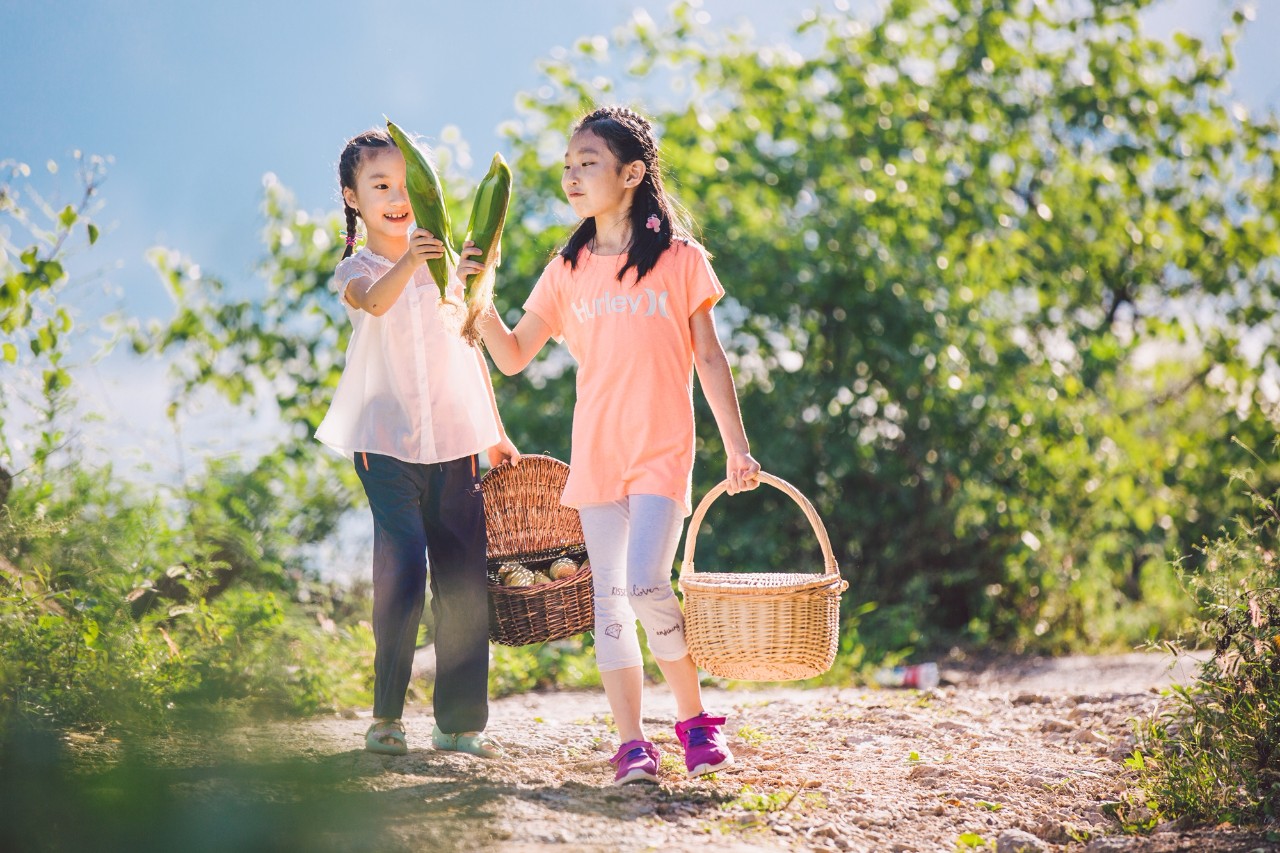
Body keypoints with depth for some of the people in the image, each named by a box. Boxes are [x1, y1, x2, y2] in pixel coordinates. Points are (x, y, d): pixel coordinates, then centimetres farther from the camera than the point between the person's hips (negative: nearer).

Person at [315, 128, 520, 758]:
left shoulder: (444, 261, 13)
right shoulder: (356, 269, 1)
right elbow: (375, 302, -25)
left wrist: (496, 433, 19)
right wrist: (407, 264, -46)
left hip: (452, 439, 4)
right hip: (387, 442, -4)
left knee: (463, 580, 2)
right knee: (402, 573, -14)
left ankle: (460, 720, 10)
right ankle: (386, 716, -3)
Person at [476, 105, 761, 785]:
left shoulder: (679, 259, -3)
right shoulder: (568, 270, 6)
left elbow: (708, 358, 0)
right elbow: (513, 356, 6)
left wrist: (737, 446, -3)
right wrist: (479, 302, -10)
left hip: (662, 451, -4)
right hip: (596, 453, 4)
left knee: (647, 586, -16)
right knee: (609, 596, 2)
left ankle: (695, 717, 4)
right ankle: (632, 744, 7)